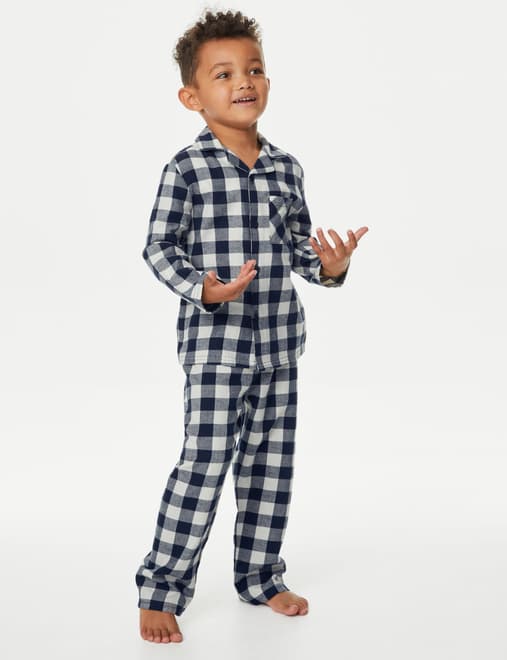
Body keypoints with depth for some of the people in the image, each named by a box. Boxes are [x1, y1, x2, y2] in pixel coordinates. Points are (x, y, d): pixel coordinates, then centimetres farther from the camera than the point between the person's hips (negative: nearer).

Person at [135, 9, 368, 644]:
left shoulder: (286, 167, 8)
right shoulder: (187, 169, -9)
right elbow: (160, 246, -8)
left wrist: (329, 267, -6)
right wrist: (202, 290, -23)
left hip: (278, 345, 6)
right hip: (215, 344, -6)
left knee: (271, 467, 13)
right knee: (203, 467, -5)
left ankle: (259, 577, 29)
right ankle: (160, 589, 8)